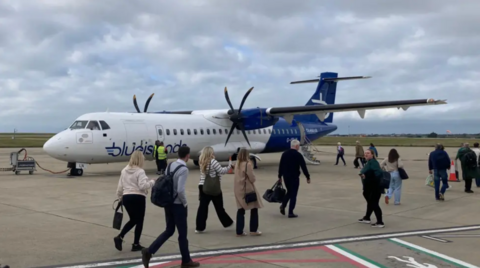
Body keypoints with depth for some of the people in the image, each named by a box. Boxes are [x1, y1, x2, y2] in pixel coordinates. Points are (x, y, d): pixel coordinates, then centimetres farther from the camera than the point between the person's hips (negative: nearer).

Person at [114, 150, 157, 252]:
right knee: (139, 221, 7)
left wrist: (120, 197, 26)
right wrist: (152, 181, -8)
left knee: (133, 220, 21)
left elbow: (120, 187, 14)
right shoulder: (140, 171, -10)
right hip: (138, 198, -7)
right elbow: (142, 186, -20)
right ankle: (136, 244, 11)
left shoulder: (124, 171, 11)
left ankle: (119, 237, 5)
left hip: (126, 197, 7)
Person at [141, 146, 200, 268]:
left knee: (169, 230, 17)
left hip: (168, 203, 7)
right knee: (182, 233, 8)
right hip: (178, 205, -7)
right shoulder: (184, 169, -19)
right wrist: (185, 203, -10)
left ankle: (149, 251, 6)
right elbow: (180, 190, -25)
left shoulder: (170, 165, 5)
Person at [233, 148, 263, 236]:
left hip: (238, 189, 7)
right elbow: (252, 178, -13)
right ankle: (253, 230, 11)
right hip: (247, 189, -7)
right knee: (254, 208, 8)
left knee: (240, 210, 10)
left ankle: (239, 231, 9)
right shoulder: (248, 164, -14)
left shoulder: (237, 164, 8)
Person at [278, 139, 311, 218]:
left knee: (289, 192, 22)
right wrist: (308, 177, -3)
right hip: (294, 177, -5)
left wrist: (280, 176, 16)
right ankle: (290, 212, -1)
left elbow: (280, 166, 9)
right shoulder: (298, 155, -12)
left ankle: (283, 205, 3)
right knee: (293, 194, 1)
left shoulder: (284, 154, 5)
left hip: (286, 177, 6)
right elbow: (303, 167, -11)